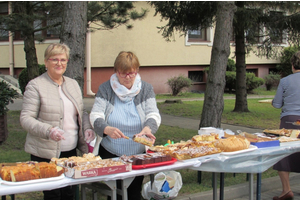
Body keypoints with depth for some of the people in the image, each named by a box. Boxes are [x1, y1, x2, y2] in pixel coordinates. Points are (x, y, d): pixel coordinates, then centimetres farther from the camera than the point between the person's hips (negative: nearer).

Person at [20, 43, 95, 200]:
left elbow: (81, 112, 21)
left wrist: (87, 128, 1)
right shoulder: (35, 85, -5)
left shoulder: (73, 84, 13)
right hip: (45, 153, -5)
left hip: (71, 151, 5)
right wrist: (48, 131, -26)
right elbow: (25, 119, -10)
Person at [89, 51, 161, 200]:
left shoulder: (146, 89, 2)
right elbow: (95, 116, -10)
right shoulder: (105, 89, -3)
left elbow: (153, 115, -7)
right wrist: (107, 129, -31)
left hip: (139, 154, 2)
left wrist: (147, 129, -30)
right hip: (110, 154, -1)